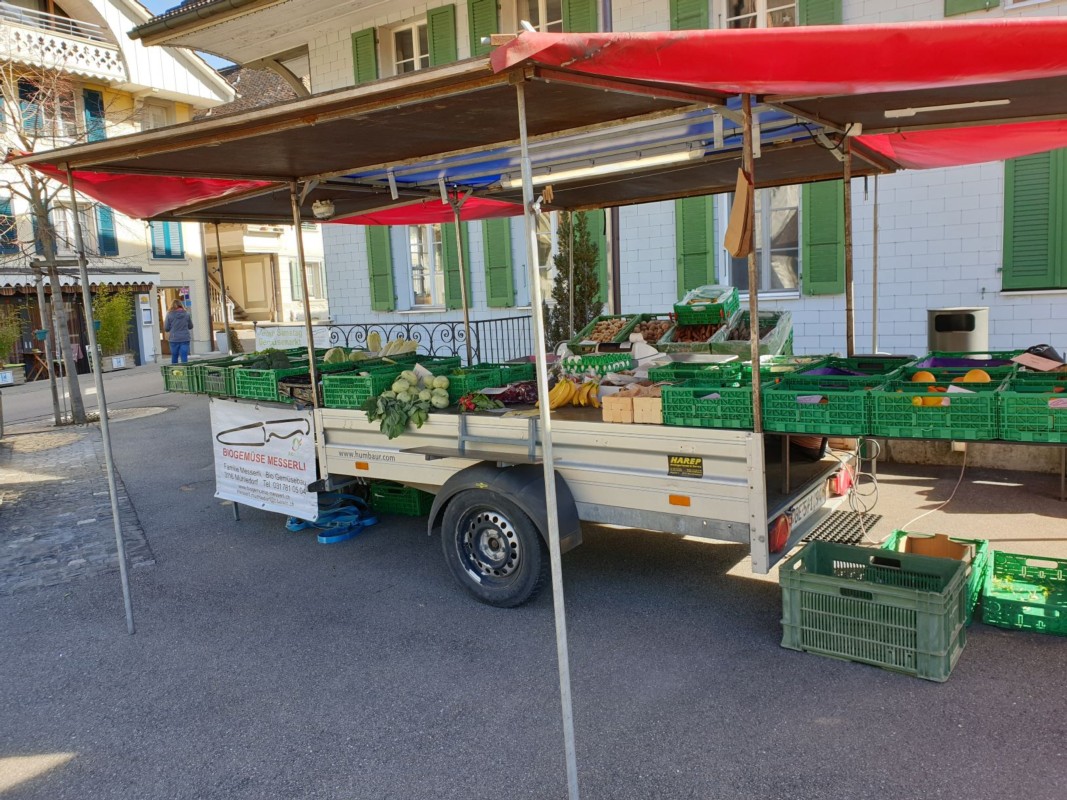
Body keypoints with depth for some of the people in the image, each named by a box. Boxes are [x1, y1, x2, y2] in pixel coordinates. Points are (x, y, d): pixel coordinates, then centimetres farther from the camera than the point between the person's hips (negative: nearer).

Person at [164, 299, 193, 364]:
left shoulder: (169, 314, -5)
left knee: (174, 358, 11)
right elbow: (190, 326, 10)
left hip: (174, 339, 0)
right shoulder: (186, 314, -1)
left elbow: (166, 328, -1)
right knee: (184, 358, 1)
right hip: (185, 339, 0)